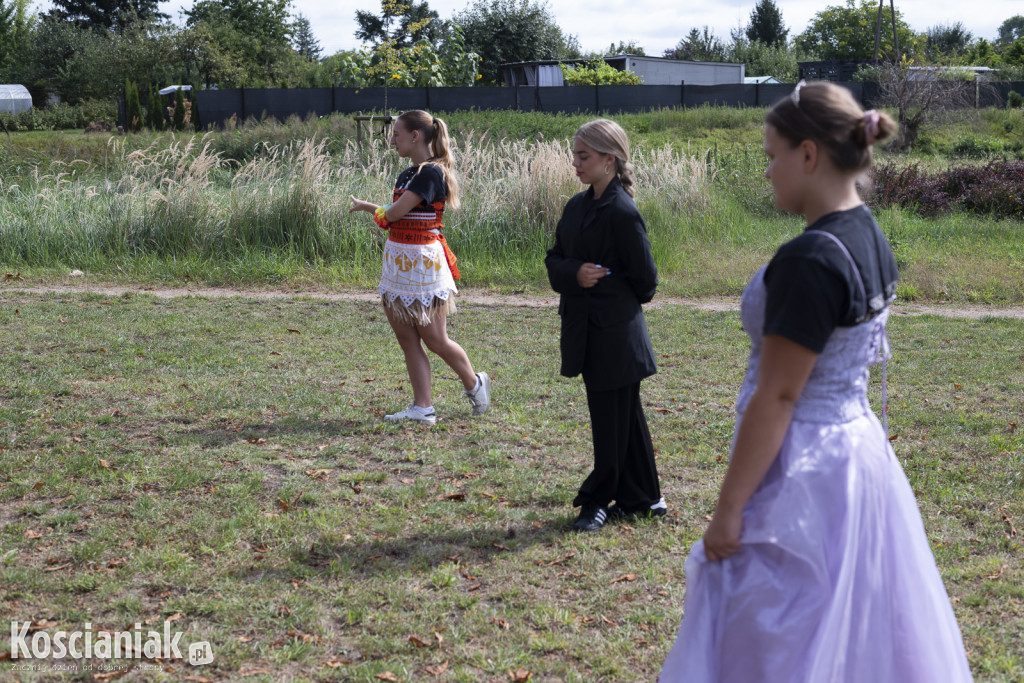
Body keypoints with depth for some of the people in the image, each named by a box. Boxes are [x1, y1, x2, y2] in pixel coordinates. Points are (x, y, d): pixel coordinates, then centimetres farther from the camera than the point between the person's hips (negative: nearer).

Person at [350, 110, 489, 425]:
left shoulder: (431, 172, -16)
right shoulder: (406, 174, 13)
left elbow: (392, 214, -17)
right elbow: (393, 216, 13)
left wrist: (366, 206, 0)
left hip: (422, 262, -9)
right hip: (397, 262, 9)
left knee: (435, 340, 1)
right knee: (407, 340, 6)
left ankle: (475, 384, 24)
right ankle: (423, 408, 11)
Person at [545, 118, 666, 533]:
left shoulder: (622, 212, -15)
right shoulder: (577, 206, 10)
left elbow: (644, 277, -13)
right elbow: (554, 259, 10)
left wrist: (602, 282, 1)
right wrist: (574, 274, -10)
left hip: (615, 331, -8)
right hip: (586, 327, 8)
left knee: (611, 420, 3)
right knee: (624, 416, 16)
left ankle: (598, 499, 16)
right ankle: (642, 498, 26)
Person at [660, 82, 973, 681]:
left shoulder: (809, 261, -22)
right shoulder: (872, 242, 6)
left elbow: (776, 397, -22)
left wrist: (728, 510, -16)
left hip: (803, 473, -9)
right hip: (859, 447, 10)